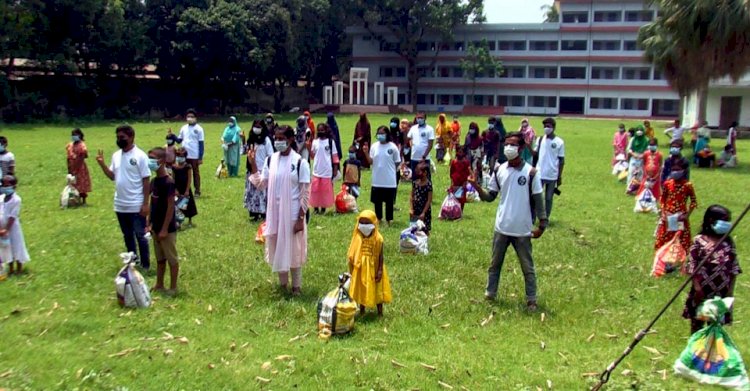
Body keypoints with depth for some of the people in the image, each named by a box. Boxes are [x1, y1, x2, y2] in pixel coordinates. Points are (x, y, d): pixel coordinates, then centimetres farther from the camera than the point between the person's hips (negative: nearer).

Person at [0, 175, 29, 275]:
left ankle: (19, 269, 18)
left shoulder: (16, 199, -16)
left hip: (13, 228, -6)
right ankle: (10, 269, 28)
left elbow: (12, 216, -18)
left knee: (16, 246, 5)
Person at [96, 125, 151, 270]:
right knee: (127, 236, 16)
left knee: (140, 236, 3)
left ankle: (145, 265, 14)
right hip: (120, 205, 6)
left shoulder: (140, 156, -12)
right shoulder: (116, 155, 7)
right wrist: (102, 164, -3)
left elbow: (146, 180, -12)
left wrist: (145, 203, -15)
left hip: (136, 205, -6)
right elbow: (112, 176, 13)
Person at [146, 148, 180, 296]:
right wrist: (149, 223, 12)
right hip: (156, 227, 8)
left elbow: (171, 207, -19)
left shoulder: (169, 182, -19)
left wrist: (165, 229, -19)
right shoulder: (154, 181, 6)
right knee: (160, 258, 19)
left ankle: (173, 287, 15)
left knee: (172, 259, 5)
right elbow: (153, 204, 13)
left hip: (167, 228, -8)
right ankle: (159, 285, 30)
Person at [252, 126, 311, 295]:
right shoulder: (270, 160, 2)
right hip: (274, 213, 4)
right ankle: (282, 283, 30)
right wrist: (253, 164, -9)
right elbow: (261, 185, 1)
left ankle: (296, 286, 22)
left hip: (293, 214, -4)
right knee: (277, 248, 13)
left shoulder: (300, 162, -11)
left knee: (293, 249, 7)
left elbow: (305, 192, -10)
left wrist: (301, 218, -12)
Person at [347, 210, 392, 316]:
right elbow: (352, 255, 1)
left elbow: (381, 256, -11)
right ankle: (361, 311, 32)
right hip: (360, 270, 3)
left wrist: (380, 271, -13)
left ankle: (380, 312, 23)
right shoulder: (357, 238, -4)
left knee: (377, 290, 9)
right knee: (361, 290, 15)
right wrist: (352, 269, 1)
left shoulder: (378, 239, -14)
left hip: (373, 270, -3)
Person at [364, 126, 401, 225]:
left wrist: (389, 171, 4)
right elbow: (370, 162, 0)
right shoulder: (374, 146, 2)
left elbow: (397, 163, 1)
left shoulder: (393, 147, -7)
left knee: (389, 201, 7)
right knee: (377, 200, 11)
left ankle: (389, 219, 19)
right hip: (377, 180, 3)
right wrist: (366, 153, -14)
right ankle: (378, 218, 26)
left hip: (390, 181, -3)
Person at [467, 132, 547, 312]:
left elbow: (538, 200, -6)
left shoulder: (531, 172, -11)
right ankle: (490, 294, 29)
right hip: (501, 228, 4)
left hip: (523, 230, -3)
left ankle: (531, 300, 22)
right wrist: (476, 186, -15)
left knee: (527, 267, 10)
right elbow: (490, 197, 3)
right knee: (495, 263, 16)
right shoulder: (499, 171, 0)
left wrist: (542, 224, -9)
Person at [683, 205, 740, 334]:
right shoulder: (699, 241, -11)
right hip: (702, 290, -3)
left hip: (721, 292, 3)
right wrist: (697, 287, -12)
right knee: (697, 320, 12)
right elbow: (692, 266, -10)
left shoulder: (728, 242, 0)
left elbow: (734, 267, 4)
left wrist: (731, 289, 1)